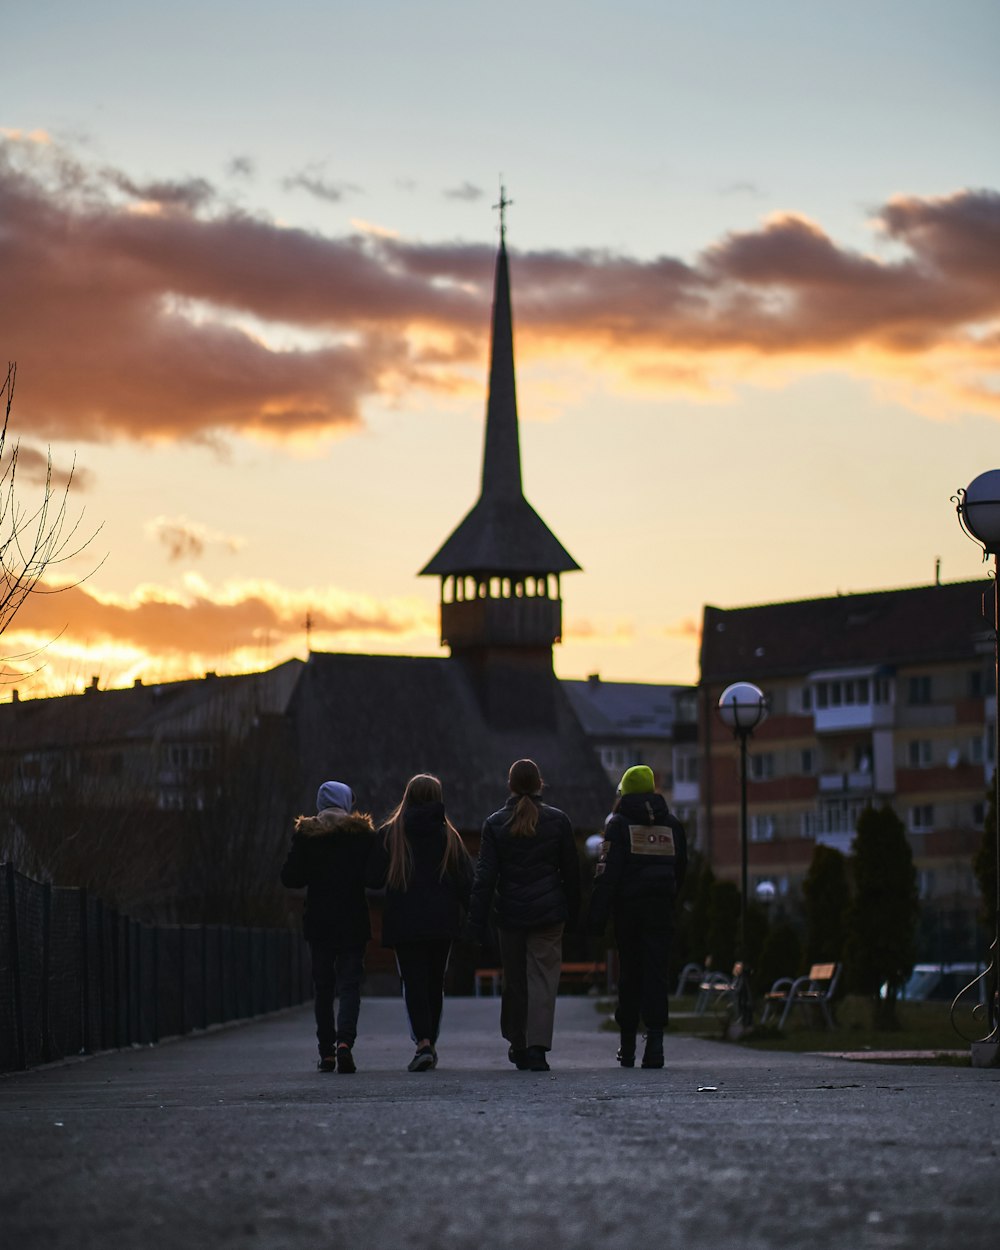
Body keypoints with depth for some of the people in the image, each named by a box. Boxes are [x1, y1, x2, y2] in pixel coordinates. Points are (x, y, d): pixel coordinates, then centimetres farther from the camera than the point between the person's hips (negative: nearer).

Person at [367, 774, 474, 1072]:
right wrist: (471, 916, 10)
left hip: (405, 922, -2)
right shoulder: (448, 835, 2)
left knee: (414, 981, -4)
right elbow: (467, 881, 0)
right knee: (435, 981, 14)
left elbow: (374, 879, -4)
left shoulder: (390, 834, -3)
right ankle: (430, 1043, 19)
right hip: (442, 922, 2)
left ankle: (423, 1042, -22)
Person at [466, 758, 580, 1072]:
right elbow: (571, 870, 5)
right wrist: (572, 911, 15)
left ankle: (518, 1046, 23)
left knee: (514, 980, 13)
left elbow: (485, 874, -3)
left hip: (510, 913, 1)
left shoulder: (495, 823, -1)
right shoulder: (557, 820, 0)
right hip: (548, 912, -1)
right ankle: (537, 1047, -15)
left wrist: (477, 920, -3)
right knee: (543, 979, -3)